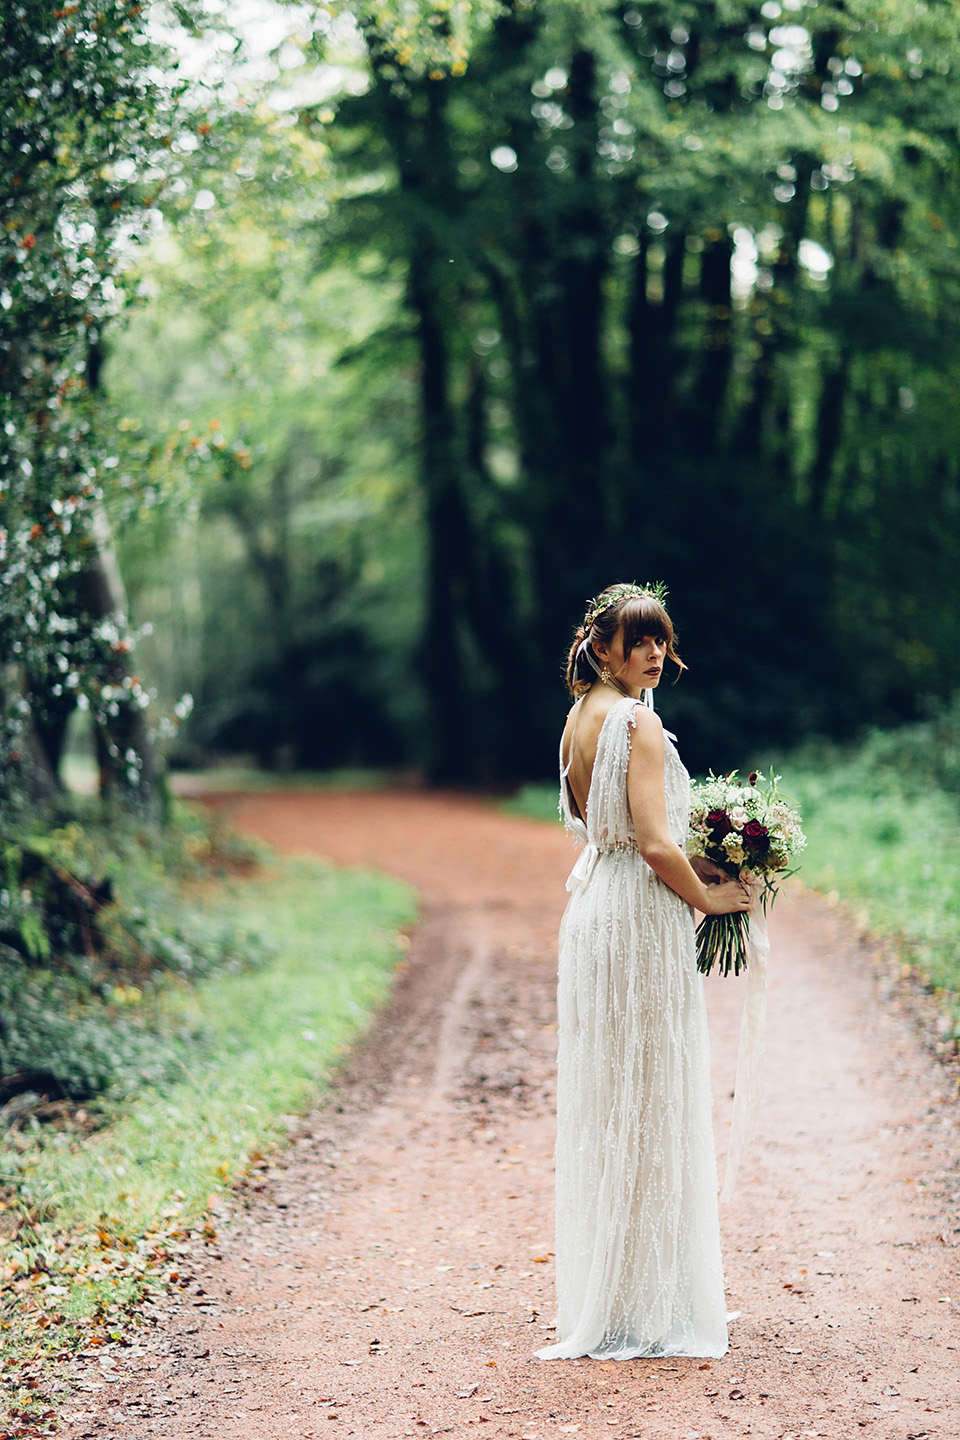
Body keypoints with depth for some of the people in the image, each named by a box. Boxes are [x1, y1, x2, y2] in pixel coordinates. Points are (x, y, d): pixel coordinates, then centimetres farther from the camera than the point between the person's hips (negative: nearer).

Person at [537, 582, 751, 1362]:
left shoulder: (580, 718, 12)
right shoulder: (638, 721, -16)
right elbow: (656, 845, -22)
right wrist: (708, 897, -6)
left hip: (592, 907, 9)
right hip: (642, 919, -9)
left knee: (605, 1106, 15)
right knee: (649, 1105, -1)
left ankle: (598, 1290, 25)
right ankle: (645, 1303, 6)